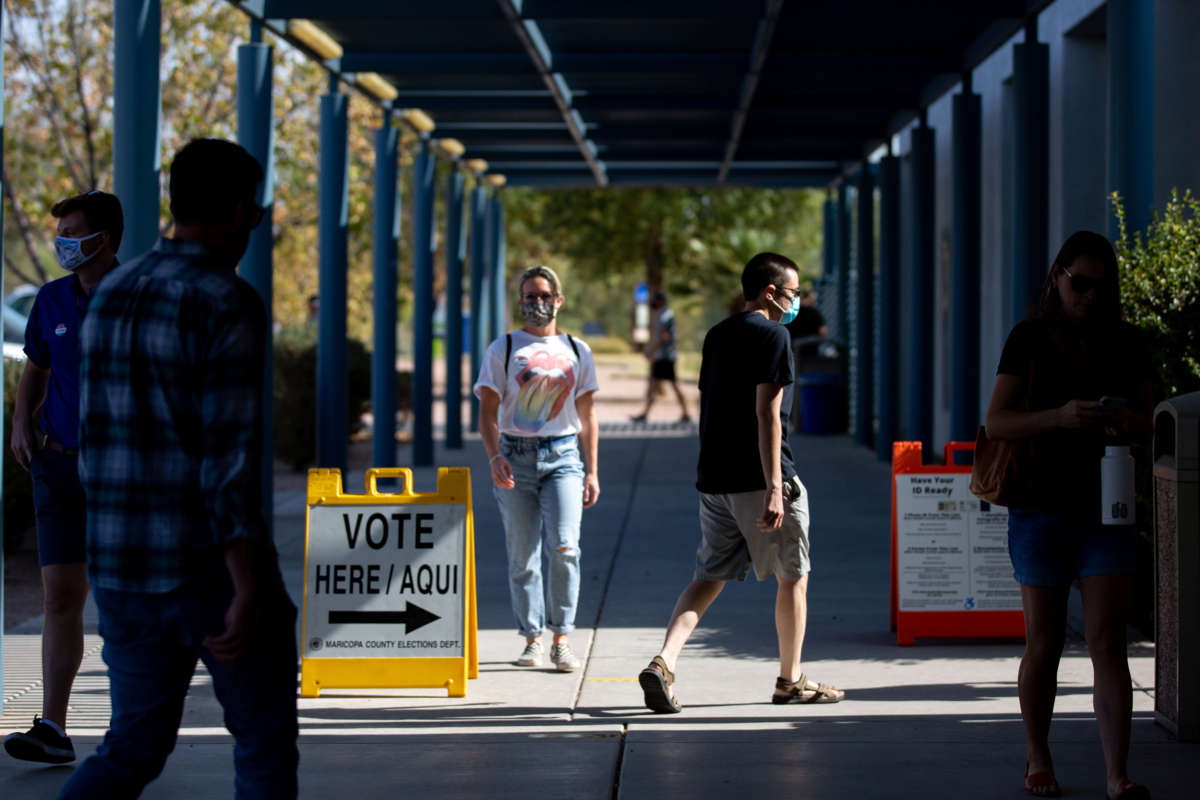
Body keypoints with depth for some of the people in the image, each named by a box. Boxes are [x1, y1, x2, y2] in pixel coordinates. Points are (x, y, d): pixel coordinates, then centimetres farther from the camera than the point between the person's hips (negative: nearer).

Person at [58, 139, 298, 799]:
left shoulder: (112, 296, 9)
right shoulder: (230, 305, -15)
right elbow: (229, 453, -22)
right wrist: (249, 594, -23)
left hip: (124, 563, 7)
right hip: (217, 565, -7)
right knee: (267, 742, 12)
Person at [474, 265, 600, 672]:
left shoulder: (577, 351, 12)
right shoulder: (503, 349, 5)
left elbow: (587, 415, 15)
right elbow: (488, 411, 0)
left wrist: (592, 471, 10)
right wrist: (494, 457, -16)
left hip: (563, 455, 0)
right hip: (516, 457, 0)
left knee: (564, 546, -16)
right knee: (523, 556, 1)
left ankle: (562, 638, -4)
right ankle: (532, 640, 12)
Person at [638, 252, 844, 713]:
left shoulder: (717, 336, 15)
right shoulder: (771, 335, -9)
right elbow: (766, 414, -17)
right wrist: (775, 488, -21)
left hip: (714, 480, 7)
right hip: (759, 479, -7)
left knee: (708, 577, 8)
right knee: (793, 577, 8)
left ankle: (664, 662, -12)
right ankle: (791, 680, 17)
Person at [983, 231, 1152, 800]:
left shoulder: (1124, 342, 7)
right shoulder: (1029, 338, 0)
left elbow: (1146, 420, 13)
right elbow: (996, 422, -5)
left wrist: (1128, 423, -12)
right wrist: (1059, 417, -22)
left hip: (1107, 507, 1)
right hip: (1042, 506, -1)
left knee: (1107, 640, -7)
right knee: (1043, 643, 6)